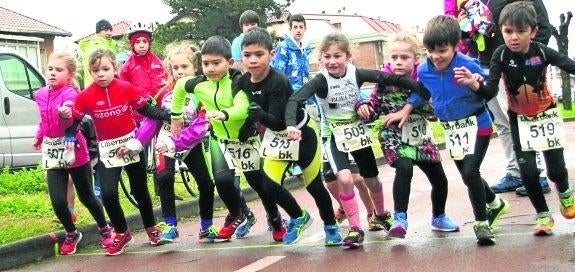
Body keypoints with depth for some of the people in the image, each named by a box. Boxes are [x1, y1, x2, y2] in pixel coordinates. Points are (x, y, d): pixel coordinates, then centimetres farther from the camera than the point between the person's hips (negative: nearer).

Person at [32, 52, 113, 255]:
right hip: (52, 151, 4)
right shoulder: (41, 94, 4)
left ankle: (105, 229, 31)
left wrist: (66, 114, -55)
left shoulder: (70, 93, -14)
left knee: (86, 196, 9)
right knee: (57, 201, -5)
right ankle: (71, 234, 19)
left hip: (73, 150, -4)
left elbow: (68, 123, -34)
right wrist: (39, 137, 25)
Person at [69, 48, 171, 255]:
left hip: (132, 143, 0)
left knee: (139, 190, 12)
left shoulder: (126, 88, -9)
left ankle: (151, 227, 34)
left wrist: (171, 116, -7)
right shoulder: (86, 96, -9)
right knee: (108, 194, -11)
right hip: (107, 149, 0)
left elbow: (146, 110, 0)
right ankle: (122, 233, 12)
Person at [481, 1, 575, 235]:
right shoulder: (501, 54, -21)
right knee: (528, 172, -8)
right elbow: (491, 89, -26)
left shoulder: (542, 52, -21)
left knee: (556, 169, -1)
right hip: (520, 120, 0)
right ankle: (543, 215, 15)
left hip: (546, 115, 0)